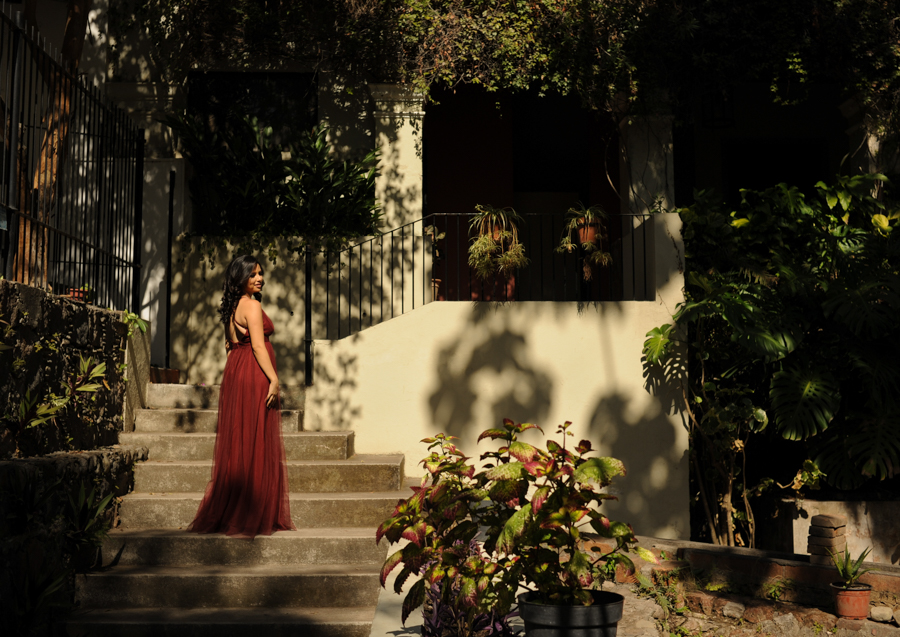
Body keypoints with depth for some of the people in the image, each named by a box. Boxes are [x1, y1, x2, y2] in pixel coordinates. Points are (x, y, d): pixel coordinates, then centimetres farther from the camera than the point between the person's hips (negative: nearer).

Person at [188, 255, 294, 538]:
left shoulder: (232, 307, 17)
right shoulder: (251, 305, -11)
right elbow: (258, 346, -18)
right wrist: (274, 379, -19)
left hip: (234, 372, 9)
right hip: (254, 376, -9)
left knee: (237, 444, 12)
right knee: (256, 444, -5)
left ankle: (224, 513, 16)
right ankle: (252, 516, -2)